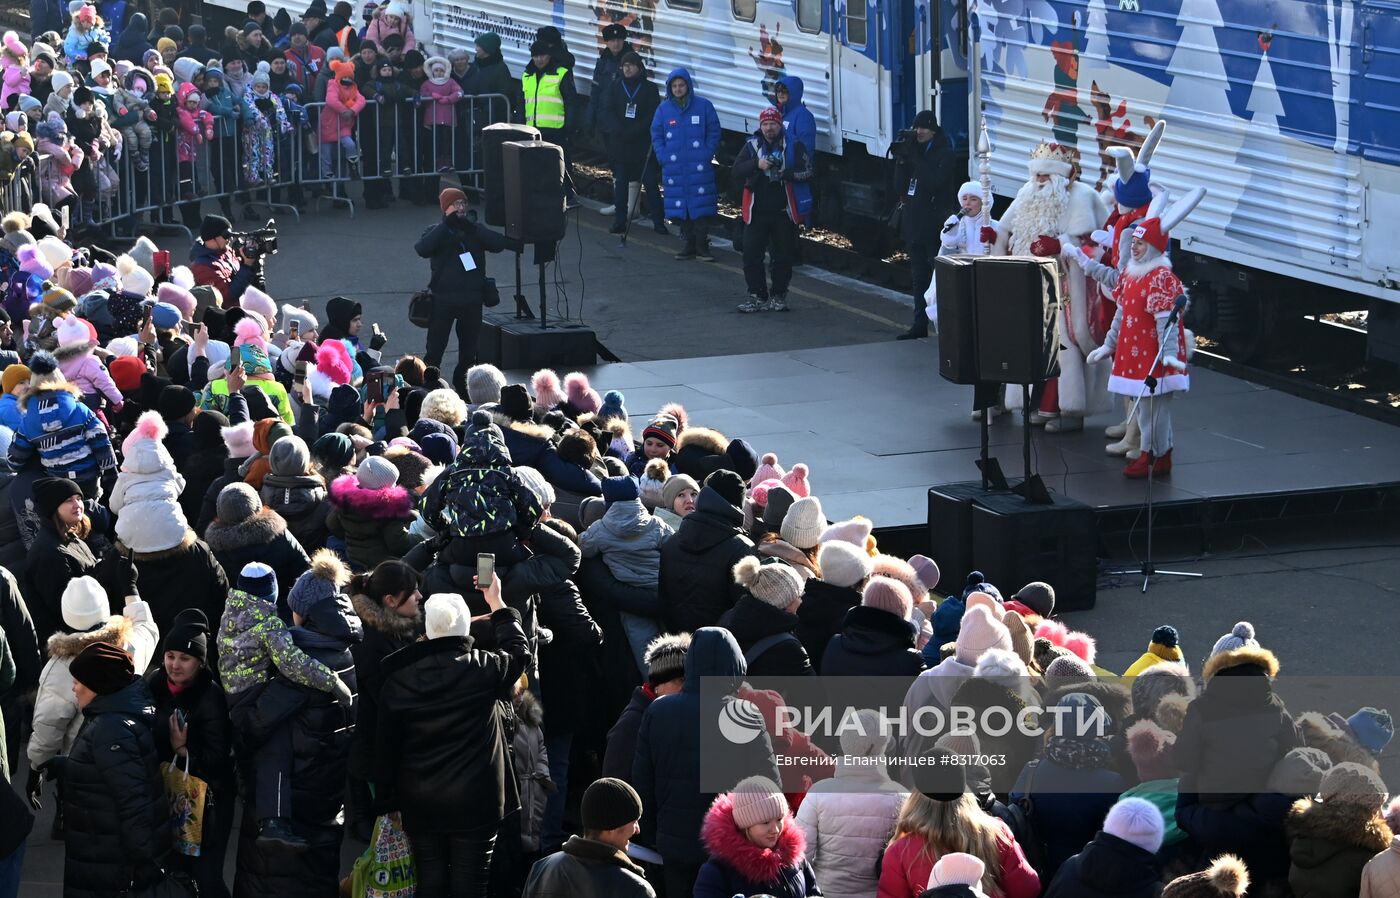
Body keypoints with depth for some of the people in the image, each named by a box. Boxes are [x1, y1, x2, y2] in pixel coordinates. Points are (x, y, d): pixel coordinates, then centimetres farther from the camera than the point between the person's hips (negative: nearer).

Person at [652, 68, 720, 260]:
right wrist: (663, 157, -1)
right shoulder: (664, 109, 7)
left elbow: (714, 133, 4)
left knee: (700, 206, -6)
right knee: (679, 206, 4)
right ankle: (690, 243, 14)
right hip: (673, 168, 3)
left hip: (699, 167, -3)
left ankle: (702, 245, 1)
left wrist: (707, 155, -7)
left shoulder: (704, 106, 1)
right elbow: (656, 136, 11)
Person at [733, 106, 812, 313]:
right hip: (757, 212, 2)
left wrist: (785, 173, -21)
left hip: (784, 211, -2)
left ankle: (778, 296, 19)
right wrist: (757, 165, -20)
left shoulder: (793, 145, 0)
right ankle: (757, 297, 6)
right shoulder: (752, 145, 5)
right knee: (751, 256, -3)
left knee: (783, 257, 5)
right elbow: (737, 171, -4)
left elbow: (807, 172, -5)